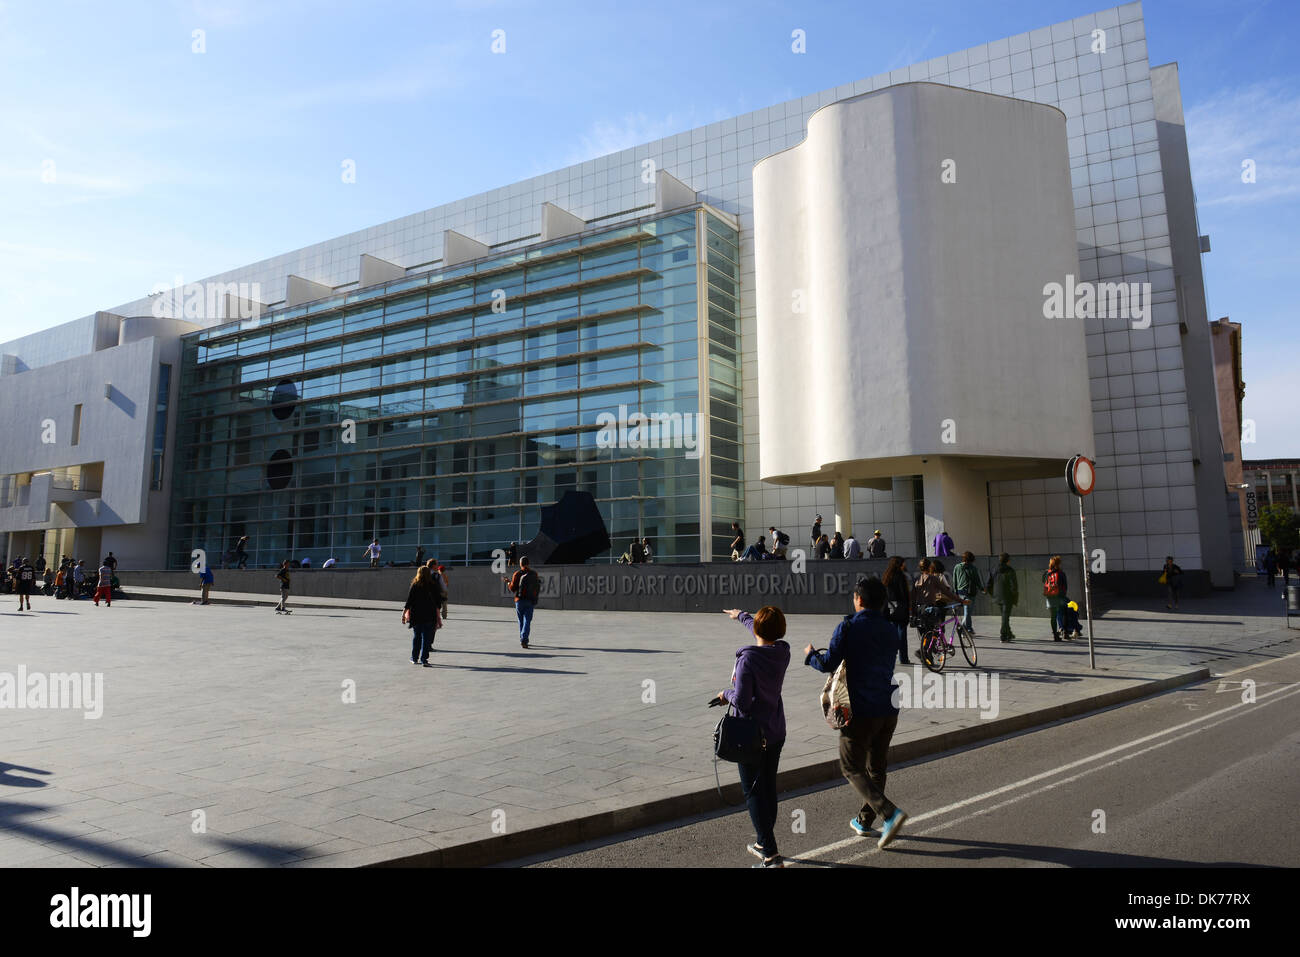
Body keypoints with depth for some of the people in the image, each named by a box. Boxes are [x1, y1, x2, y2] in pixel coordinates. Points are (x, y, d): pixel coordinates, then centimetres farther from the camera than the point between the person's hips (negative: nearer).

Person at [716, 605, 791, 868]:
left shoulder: (747, 658, -24)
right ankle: (764, 843, 35)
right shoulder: (783, 652, -4)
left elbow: (741, 701, -25)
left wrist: (726, 694, -2)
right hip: (777, 732, 7)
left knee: (753, 792, 2)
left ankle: (771, 854, -1)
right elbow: (767, 635, 19)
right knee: (769, 788, 19)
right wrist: (742, 616, 34)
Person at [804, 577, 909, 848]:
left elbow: (828, 664, -15)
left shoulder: (848, 627, -11)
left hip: (861, 710, -6)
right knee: (877, 767, 18)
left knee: (852, 768, 5)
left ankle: (890, 813, -11)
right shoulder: (891, 630, 7)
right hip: (889, 709, 6)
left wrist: (811, 655, 7)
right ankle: (864, 821, 30)